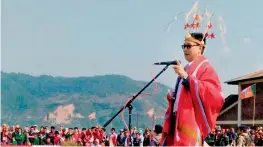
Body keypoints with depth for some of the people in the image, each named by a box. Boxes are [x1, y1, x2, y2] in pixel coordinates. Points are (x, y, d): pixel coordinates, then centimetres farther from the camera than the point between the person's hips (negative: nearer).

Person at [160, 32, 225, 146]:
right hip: (177, 122, 9)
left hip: (191, 123, -8)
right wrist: (172, 96, 10)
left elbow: (213, 94, -20)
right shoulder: (186, 69, 22)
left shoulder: (205, 69, -3)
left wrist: (186, 77, -22)